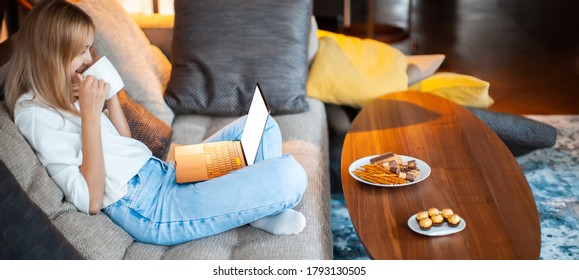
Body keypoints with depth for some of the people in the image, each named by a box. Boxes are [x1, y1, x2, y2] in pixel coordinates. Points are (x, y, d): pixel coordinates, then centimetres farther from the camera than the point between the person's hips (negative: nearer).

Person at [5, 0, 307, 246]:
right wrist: (90, 115, -24)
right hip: (148, 210, -10)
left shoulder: (64, 94, 12)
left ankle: (265, 208, 1)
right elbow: (91, 202, -22)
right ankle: (258, 211, 10)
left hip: (163, 173, 10)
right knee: (290, 175, -23)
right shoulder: (33, 112, -16)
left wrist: (110, 94, 6)